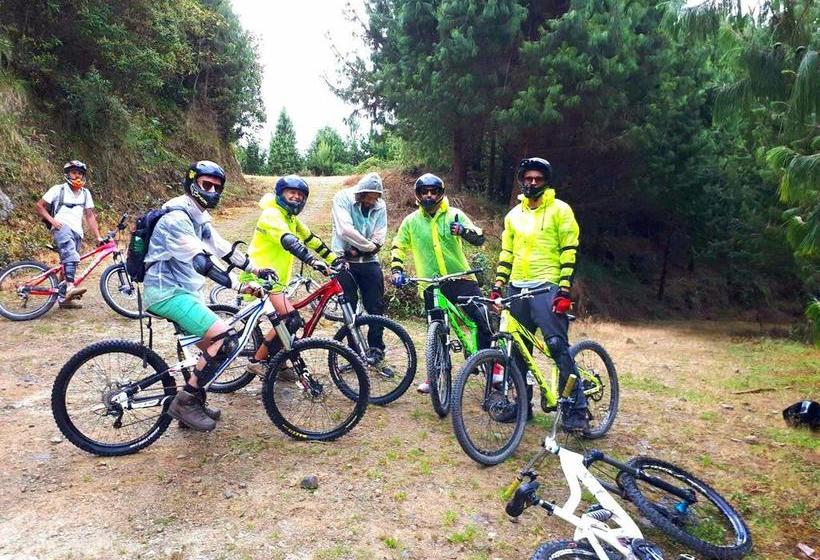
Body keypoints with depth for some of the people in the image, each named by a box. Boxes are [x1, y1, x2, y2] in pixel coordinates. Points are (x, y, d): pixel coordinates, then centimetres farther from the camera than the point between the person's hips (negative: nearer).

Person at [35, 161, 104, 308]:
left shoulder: (85, 193, 15)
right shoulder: (58, 189, 4)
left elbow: (90, 216, 13)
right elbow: (40, 206, 5)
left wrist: (98, 236, 6)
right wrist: (52, 220, -11)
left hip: (77, 232, 5)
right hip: (62, 228, -5)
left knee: (68, 264, 8)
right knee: (71, 256, -32)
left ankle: (63, 298, 15)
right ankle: (70, 288, -43)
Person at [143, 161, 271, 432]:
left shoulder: (200, 218, 12)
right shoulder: (177, 218, -19)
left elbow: (224, 249, 16)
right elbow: (202, 262, -29)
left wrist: (258, 270, 11)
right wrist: (241, 286, -36)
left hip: (185, 290, 10)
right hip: (167, 292, -10)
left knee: (212, 348, 14)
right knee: (223, 338, -23)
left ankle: (194, 404, 28)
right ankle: (185, 401, -11)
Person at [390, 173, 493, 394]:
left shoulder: (454, 214, 1)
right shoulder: (411, 221, 5)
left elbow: (479, 238, -7)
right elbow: (398, 247, 13)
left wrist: (463, 230, -29)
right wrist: (396, 270, -3)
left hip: (460, 278, -1)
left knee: (483, 319, -9)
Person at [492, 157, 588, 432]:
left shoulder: (560, 210, 0)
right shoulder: (514, 214, 16)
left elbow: (570, 252, -5)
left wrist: (565, 290, -13)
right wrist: (497, 286, 10)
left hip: (546, 287, -5)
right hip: (517, 288, 6)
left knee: (558, 347, -11)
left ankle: (577, 409, -2)